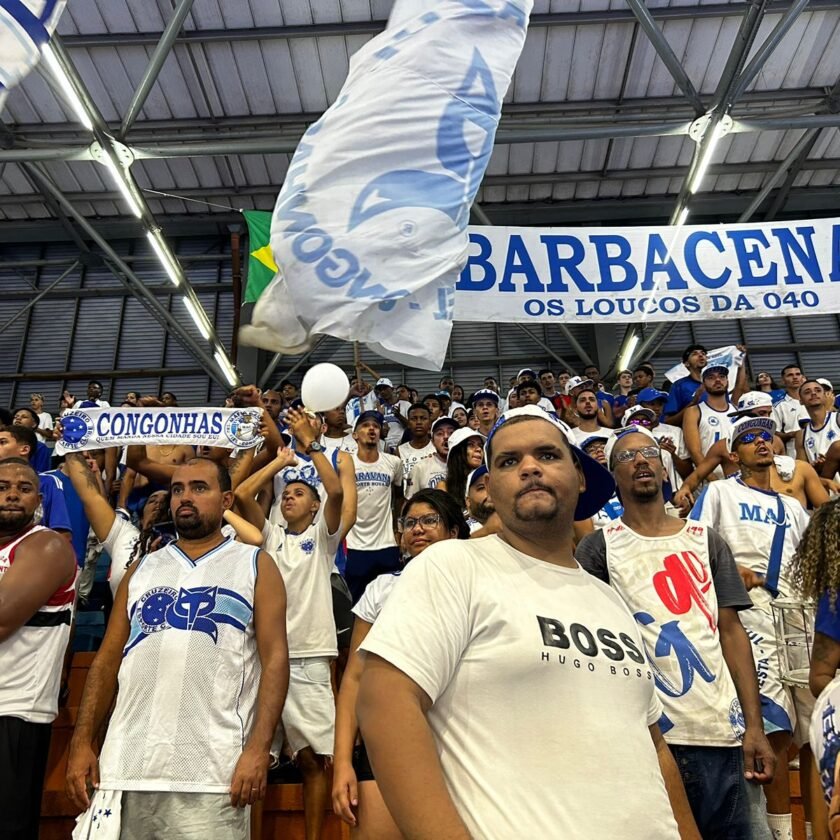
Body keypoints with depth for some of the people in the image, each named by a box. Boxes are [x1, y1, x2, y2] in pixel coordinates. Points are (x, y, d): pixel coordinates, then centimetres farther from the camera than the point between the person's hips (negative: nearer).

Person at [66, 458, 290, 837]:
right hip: (126, 766, 4)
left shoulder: (255, 565, 3)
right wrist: (82, 742, 4)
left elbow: (275, 658, -4)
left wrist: (258, 747, -13)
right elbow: (107, 660, 13)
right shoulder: (141, 569, 15)